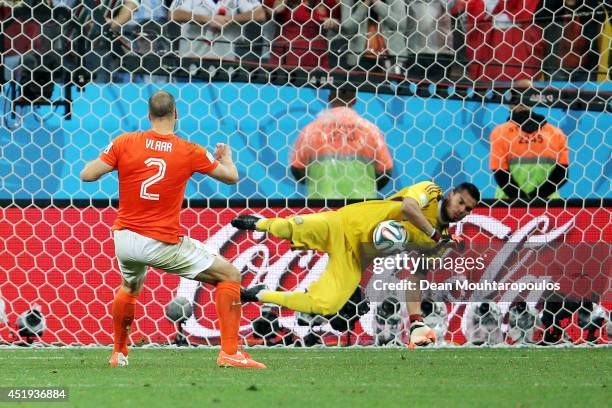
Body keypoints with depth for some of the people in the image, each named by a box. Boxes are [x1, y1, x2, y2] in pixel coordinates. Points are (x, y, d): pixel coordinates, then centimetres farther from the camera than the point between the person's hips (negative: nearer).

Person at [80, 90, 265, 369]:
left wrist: (107, 158, 16)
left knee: (130, 287, 37)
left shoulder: (125, 143, -3)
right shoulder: (190, 152, -5)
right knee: (229, 276, 6)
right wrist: (226, 155, 31)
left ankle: (119, 353, 44)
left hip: (125, 239, 4)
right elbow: (231, 177, 8)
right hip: (162, 245, -4)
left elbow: (87, 175, -4)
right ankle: (229, 353, -3)